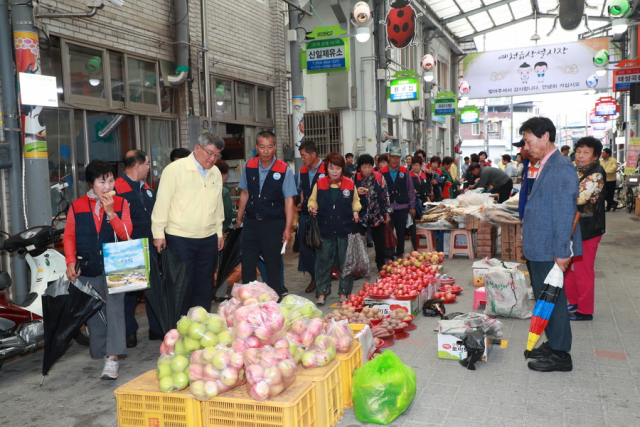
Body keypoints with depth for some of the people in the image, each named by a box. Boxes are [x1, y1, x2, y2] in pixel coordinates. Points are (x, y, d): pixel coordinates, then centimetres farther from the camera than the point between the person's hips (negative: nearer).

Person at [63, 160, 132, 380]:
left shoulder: (120, 203, 0)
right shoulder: (77, 207, 2)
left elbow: (126, 234, -8)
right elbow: (69, 236, 7)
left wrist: (110, 212, -19)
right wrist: (71, 262, -3)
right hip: (88, 268, 2)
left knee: (115, 308, -13)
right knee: (94, 312, 11)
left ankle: (113, 358, -15)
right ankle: (100, 352, 27)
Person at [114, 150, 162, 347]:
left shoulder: (146, 187, 15)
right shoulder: (117, 188, -12)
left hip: (149, 247, 7)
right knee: (130, 292, 4)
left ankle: (156, 328, 23)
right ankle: (129, 332, 17)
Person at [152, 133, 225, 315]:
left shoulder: (216, 173, 9)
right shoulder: (175, 169, -8)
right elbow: (162, 202, -8)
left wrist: (219, 232, 17)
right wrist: (159, 233, -8)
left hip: (209, 239, 6)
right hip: (180, 239, -5)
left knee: (205, 286, 12)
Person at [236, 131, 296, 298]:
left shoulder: (284, 170, -11)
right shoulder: (249, 167, 1)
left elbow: (289, 200, -10)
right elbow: (245, 193, 11)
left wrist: (288, 228, -12)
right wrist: (239, 218, 13)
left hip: (273, 224, -4)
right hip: (251, 222, 4)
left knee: (273, 265, 6)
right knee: (247, 264, 9)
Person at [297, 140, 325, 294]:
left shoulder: (326, 170, -13)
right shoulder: (303, 171, 10)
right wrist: (302, 203, 12)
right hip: (305, 215, 6)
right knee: (304, 248, 7)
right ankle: (315, 277, 24)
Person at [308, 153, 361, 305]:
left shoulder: (350, 184, 3)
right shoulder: (319, 184, 2)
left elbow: (355, 201, 14)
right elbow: (313, 200, 11)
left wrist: (355, 211, -4)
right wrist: (312, 207, -10)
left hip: (345, 229, 0)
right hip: (325, 229, 0)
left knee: (345, 262, 7)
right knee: (323, 261, 3)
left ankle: (344, 292, 20)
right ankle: (322, 293, 13)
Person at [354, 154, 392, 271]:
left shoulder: (379, 177, -3)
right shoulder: (355, 179, -3)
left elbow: (386, 195, 3)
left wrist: (387, 212, 2)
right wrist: (357, 192, -19)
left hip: (378, 215, 0)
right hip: (361, 216, 0)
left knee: (379, 241, 9)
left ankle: (381, 265, 25)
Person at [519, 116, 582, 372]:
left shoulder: (561, 168, -17)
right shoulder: (545, 166, 13)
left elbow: (565, 212, -21)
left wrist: (561, 252, -22)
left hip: (549, 251, -9)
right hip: (538, 249, 9)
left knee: (552, 299, 2)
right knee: (544, 299, 18)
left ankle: (560, 354, 15)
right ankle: (552, 344, 32)